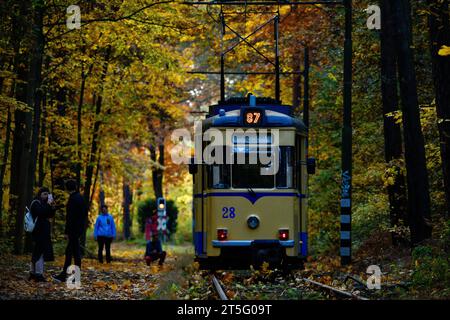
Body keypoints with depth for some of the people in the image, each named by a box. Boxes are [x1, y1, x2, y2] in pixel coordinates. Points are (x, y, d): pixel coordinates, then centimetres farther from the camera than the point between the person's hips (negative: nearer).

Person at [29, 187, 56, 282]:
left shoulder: (43, 203, 18)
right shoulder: (36, 203, -8)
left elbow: (50, 215, 16)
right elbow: (40, 212, -25)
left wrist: (52, 206, 1)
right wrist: (48, 205, -19)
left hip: (44, 231, 9)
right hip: (39, 231, -9)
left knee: (36, 252, 13)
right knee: (40, 252, -13)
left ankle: (33, 272, 18)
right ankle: (38, 274, -14)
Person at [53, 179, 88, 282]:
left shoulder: (72, 199, -16)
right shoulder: (80, 197, 11)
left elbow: (70, 217, -19)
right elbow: (85, 212, 16)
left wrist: (67, 231, -18)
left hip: (74, 229, -9)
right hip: (80, 228, 9)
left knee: (75, 252, -5)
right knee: (69, 251, 13)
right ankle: (63, 275, 16)